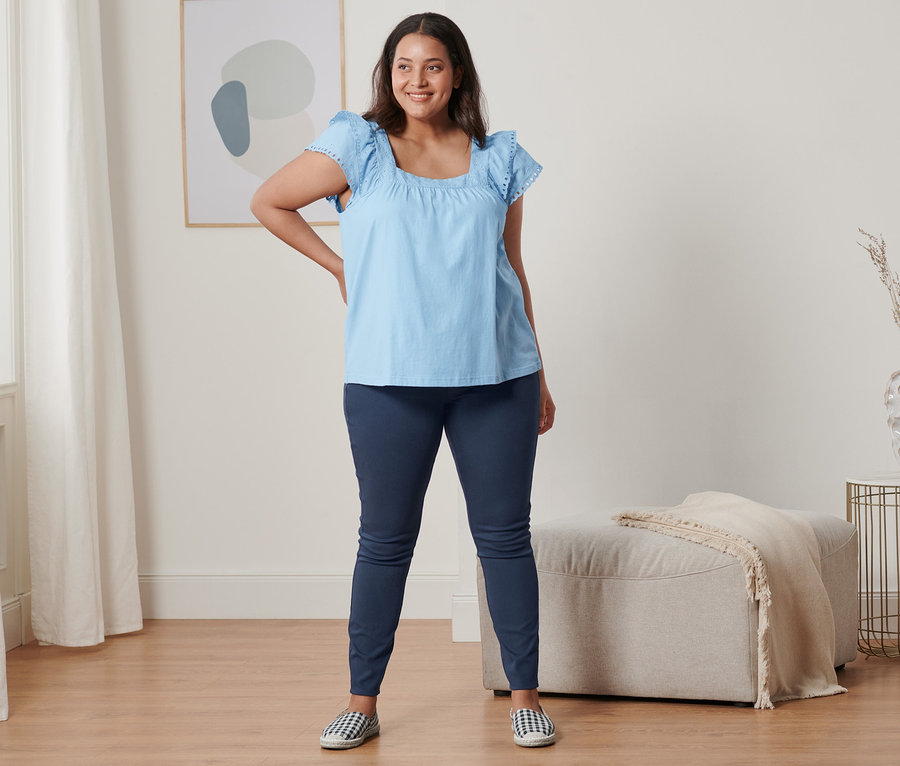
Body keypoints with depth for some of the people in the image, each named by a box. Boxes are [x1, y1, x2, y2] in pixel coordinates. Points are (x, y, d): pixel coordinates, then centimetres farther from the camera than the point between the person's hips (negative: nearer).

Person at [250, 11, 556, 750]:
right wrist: (339, 265, 6)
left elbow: (513, 268, 13)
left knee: (505, 535, 5)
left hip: (496, 376, 2)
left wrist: (538, 374, 13)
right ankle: (363, 701, 16)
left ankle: (525, 695, 15)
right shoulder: (358, 150, 1)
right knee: (386, 539, 6)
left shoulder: (496, 160, 8)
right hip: (390, 380, -1)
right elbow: (268, 203, 11)